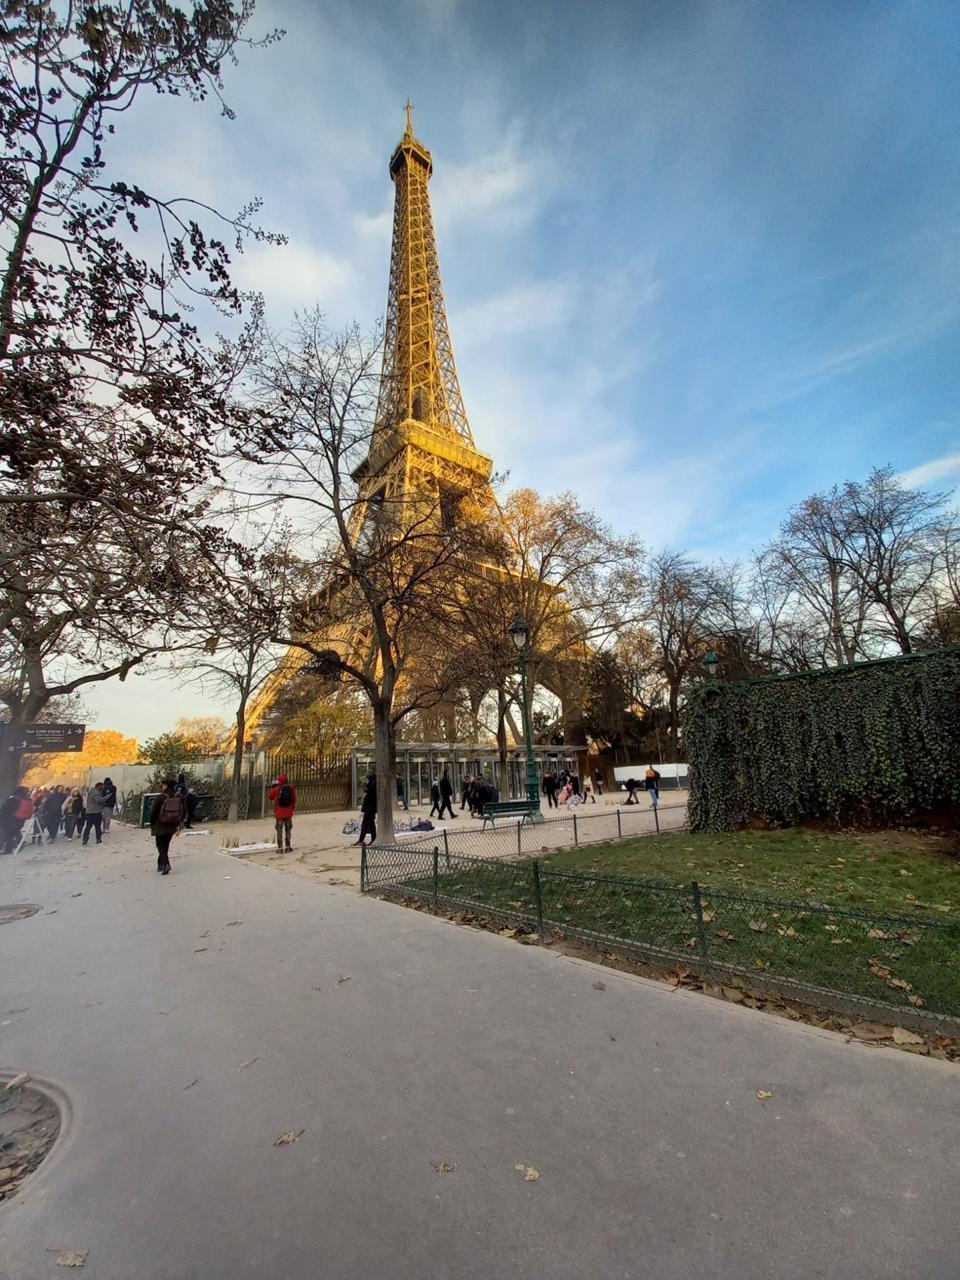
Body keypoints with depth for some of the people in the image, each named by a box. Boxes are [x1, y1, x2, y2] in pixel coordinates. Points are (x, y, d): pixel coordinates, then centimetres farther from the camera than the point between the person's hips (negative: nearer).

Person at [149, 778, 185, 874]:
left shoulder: (160, 798, -15)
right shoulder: (180, 797, -2)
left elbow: (153, 812, -11)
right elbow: (184, 812, 3)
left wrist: (152, 825, 4)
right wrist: (179, 825, 12)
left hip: (160, 826, -4)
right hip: (172, 827, 4)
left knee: (161, 846, 5)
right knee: (165, 845, 20)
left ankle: (166, 864, -12)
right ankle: (160, 864, 29)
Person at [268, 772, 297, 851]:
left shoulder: (276, 789, -14)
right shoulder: (291, 788, -6)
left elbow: (270, 797, 2)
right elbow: (294, 800, 2)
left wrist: (272, 787, 10)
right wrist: (292, 809, 15)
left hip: (279, 813, -2)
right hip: (288, 813, 2)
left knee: (279, 831, 6)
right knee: (288, 830, 13)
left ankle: (280, 847, 4)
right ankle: (288, 847, 15)